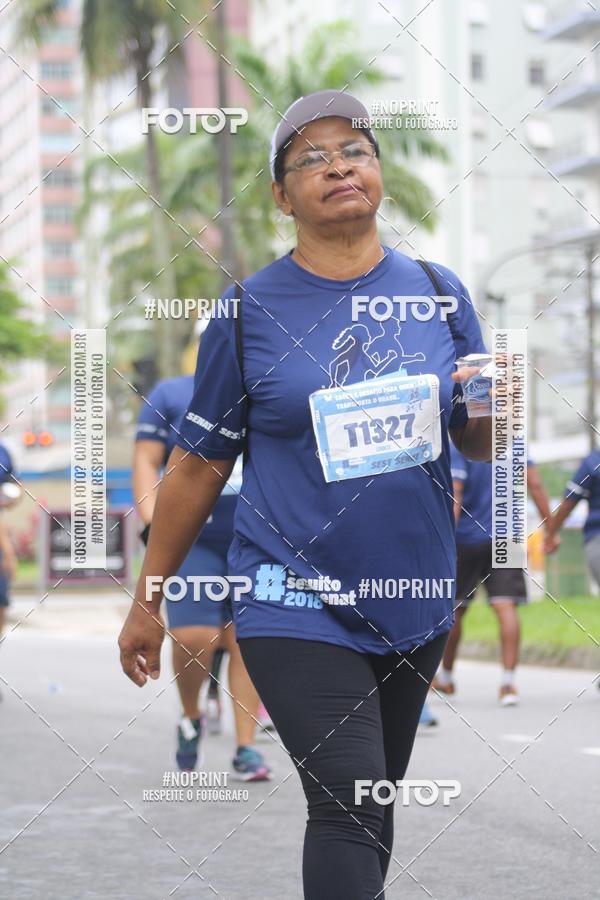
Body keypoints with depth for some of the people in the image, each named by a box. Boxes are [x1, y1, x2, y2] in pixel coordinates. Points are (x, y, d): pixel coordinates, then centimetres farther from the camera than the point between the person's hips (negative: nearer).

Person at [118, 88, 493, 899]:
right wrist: (148, 602, 5)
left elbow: (479, 444, 12)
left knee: (374, 804, 12)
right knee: (348, 807, -16)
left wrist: (495, 406, -13)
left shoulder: (439, 293, 4)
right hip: (298, 608, -4)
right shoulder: (250, 310, -4)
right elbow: (197, 466, 3)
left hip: (416, 602, 4)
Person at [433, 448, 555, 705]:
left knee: (455, 609, 12)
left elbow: (454, 494, -17)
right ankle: (508, 682, -19)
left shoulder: (458, 449, -6)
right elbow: (535, 485, 0)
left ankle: (445, 677, 27)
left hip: (467, 539, -2)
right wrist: (549, 529, 3)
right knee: (505, 607, -6)